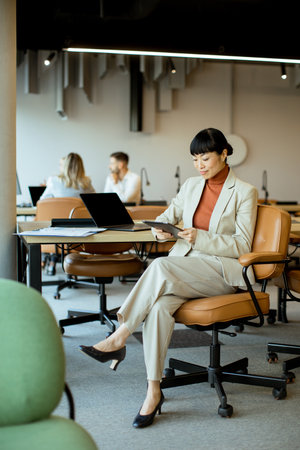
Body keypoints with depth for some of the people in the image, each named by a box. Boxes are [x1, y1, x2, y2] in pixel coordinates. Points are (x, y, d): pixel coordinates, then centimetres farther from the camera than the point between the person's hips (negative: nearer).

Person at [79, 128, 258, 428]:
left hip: (223, 270, -4)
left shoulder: (244, 192, -1)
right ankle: (153, 391, -30)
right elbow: (168, 216, 24)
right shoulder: (191, 186, 15)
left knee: (161, 266, -34)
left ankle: (119, 337, -25)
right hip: (184, 267, 5)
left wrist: (200, 237, -18)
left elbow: (242, 246, -5)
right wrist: (161, 228, -1)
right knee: (159, 306, -31)